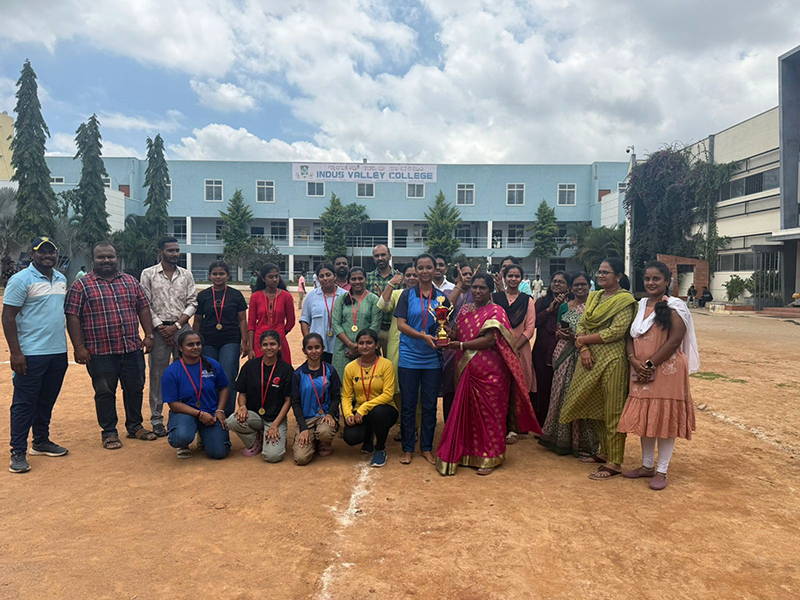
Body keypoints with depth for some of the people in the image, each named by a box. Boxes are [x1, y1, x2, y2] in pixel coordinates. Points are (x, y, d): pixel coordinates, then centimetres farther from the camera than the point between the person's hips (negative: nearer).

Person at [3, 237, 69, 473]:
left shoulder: (61, 279, 12)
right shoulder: (21, 280, -9)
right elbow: (8, 316, -12)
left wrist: (70, 344, 17)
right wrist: (15, 352, -17)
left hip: (58, 352, 7)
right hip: (31, 354, -6)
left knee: (47, 400, 16)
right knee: (24, 403, 1)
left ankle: (41, 442, 30)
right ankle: (18, 452, 10)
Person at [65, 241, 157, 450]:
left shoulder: (130, 281, 10)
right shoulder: (81, 285, -2)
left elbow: (143, 308, 12)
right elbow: (72, 317, -6)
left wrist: (149, 335, 4)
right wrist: (79, 347, -11)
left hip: (132, 349, 4)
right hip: (100, 352, -4)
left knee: (135, 389, 12)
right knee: (105, 393, 7)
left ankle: (135, 426, 28)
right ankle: (109, 433, 21)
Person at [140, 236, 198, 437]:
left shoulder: (186, 275, 8)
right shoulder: (148, 274, 2)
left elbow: (192, 303, 4)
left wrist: (176, 326, -7)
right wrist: (160, 328, -9)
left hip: (182, 328, 2)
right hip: (159, 329, -2)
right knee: (158, 374, 3)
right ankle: (157, 419, 12)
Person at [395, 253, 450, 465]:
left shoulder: (441, 297, 5)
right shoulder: (407, 294, 0)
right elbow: (401, 324, -7)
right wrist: (424, 336, -20)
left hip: (433, 359, 2)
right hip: (409, 358, -1)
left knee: (430, 405, 9)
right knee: (408, 404, 6)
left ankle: (427, 448, 22)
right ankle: (407, 448, 18)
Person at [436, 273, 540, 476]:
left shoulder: (496, 312, -7)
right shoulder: (464, 310, 13)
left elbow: (490, 340, -17)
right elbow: (457, 335, 13)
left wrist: (462, 345, -18)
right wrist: (449, 334, -10)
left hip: (489, 372, -5)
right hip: (467, 371, 6)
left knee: (489, 413, 2)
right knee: (468, 411, 9)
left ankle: (489, 458, 13)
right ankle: (470, 453, 21)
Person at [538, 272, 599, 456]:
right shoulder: (564, 307, 13)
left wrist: (577, 339, -16)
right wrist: (560, 333, -5)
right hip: (564, 356, 4)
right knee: (562, 394, 4)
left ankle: (582, 442, 7)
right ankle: (562, 439, 16)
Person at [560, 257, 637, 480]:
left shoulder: (625, 300, -7)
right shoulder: (593, 297, 15)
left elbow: (616, 331, -17)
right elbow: (581, 324, 10)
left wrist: (582, 340, -10)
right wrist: (583, 349, -7)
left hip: (612, 360, -7)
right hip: (590, 358, 7)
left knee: (612, 411, -2)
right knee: (596, 408, 15)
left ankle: (614, 463, 6)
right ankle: (604, 452, 29)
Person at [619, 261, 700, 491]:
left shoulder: (675, 306, -6)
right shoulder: (639, 306, 12)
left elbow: (675, 340, -15)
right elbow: (631, 336, 8)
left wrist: (651, 364, -17)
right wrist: (634, 361, -9)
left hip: (667, 371, -6)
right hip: (641, 374, 6)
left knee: (665, 419, 0)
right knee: (644, 418, 12)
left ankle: (661, 471, 12)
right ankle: (647, 466, 26)